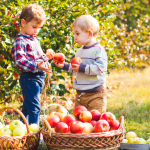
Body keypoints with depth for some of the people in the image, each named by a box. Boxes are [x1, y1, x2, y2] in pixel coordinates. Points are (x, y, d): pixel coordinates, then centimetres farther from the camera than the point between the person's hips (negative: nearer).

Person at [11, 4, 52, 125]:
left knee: (28, 107, 17)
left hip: (39, 78, 9)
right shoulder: (20, 41, -12)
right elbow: (19, 60, -23)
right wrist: (36, 66, -32)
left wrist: (46, 57, 14)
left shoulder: (34, 40, 19)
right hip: (29, 78, -9)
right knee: (34, 107, -10)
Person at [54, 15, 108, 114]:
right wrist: (65, 66, 13)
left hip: (95, 95, -8)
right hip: (80, 94, 8)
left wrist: (83, 68, -24)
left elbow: (101, 68, -23)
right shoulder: (79, 51, 15)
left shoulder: (99, 50, -13)